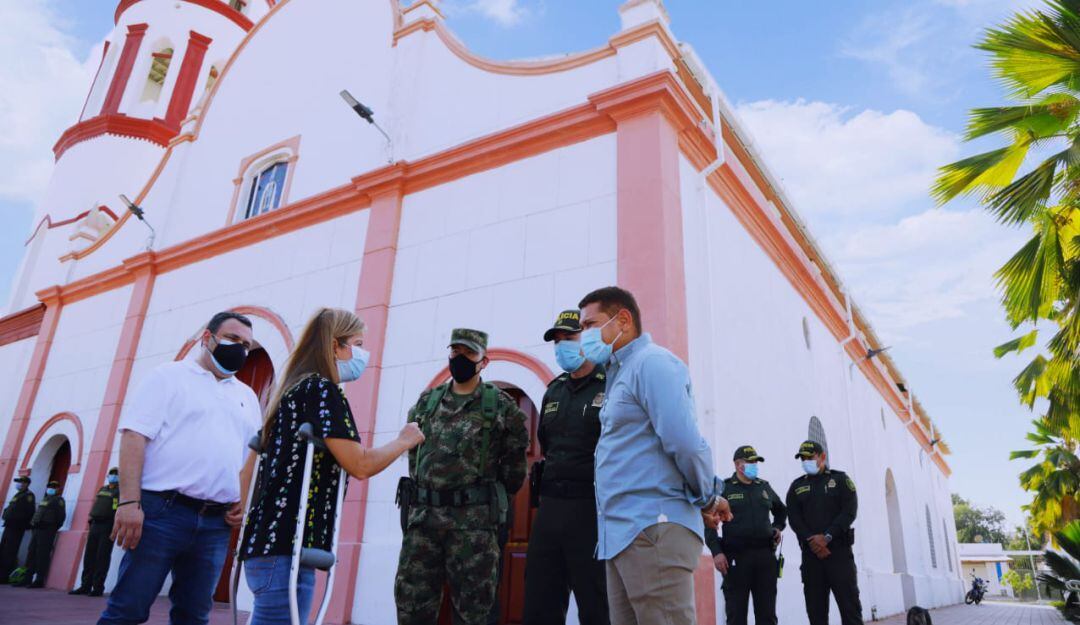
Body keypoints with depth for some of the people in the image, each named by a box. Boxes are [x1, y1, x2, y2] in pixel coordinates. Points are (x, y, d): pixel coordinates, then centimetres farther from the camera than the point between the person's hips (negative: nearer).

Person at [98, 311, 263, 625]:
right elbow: (134, 436, -6)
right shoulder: (168, 376, 4)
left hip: (216, 523, 5)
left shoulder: (246, 396, 19)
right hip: (161, 511, -5)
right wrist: (129, 502, -16)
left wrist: (244, 500, 3)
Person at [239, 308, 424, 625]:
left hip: (267, 541, 10)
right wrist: (405, 441, -1)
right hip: (285, 546, -10)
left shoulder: (292, 391, 18)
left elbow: (249, 471, 21)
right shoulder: (321, 389, -11)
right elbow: (360, 465, -17)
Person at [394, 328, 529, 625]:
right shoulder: (425, 402, 12)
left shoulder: (501, 406, 0)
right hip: (422, 515, 4)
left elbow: (514, 461, 4)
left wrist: (494, 498, 7)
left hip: (474, 520, -4)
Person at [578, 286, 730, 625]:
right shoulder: (621, 373, 20)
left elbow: (685, 441, -20)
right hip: (623, 533, 9)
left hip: (653, 528, -9)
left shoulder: (651, 361, -10)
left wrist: (708, 499, -6)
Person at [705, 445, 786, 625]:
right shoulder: (724, 488, 0)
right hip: (736, 556, -4)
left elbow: (781, 510, 33)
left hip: (765, 555, 4)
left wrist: (778, 527, 14)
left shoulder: (764, 487, 14)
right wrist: (716, 551, -13)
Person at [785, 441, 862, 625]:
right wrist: (811, 540, -14)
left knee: (849, 604, -4)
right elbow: (794, 518, 3)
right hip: (811, 553, 2)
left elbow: (849, 511, -5)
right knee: (815, 608, 4)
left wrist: (827, 537, -15)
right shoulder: (797, 486, 13)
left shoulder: (840, 479, 7)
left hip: (839, 549, -2)